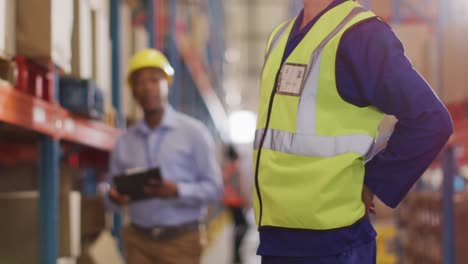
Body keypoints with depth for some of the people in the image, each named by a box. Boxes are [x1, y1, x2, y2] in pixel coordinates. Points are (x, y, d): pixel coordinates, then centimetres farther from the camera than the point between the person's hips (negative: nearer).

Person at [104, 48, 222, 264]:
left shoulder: (193, 132, 1)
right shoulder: (125, 142, 11)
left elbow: (213, 188, -2)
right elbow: (115, 188, 16)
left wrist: (177, 190, -19)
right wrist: (114, 198, -9)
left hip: (180, 241, -3)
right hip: (139, 240, 3)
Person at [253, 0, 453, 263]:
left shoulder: (359, 33, -11)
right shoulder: (282, 36, 15)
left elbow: (429, 121, -16)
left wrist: (372, 184, -10)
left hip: (331, 241, -8)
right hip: (275, 233, 8)